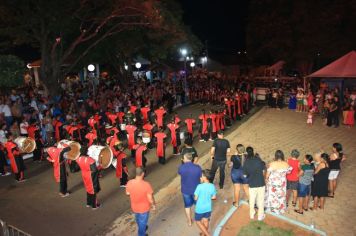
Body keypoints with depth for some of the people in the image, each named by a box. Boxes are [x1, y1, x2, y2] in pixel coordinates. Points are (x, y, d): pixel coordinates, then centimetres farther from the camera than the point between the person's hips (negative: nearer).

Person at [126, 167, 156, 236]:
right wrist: (153, 205, -4)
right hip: (144, 208, -5)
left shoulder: (129, 183, -22)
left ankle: (142, 229, 60)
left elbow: (127, 193, -3)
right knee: (142, 222, 22)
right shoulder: (146, 184, -33)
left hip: (134, 207, 5)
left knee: (138, 220, 33)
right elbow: (150, 198, -23)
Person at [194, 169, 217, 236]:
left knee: (198, 222, 17)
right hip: (208, 208, 5)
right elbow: (214, 197, 1)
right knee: (206, 221, 24)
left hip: (200, 209, -5)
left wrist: (197, 197, 3)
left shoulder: (199, 186, -26)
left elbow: (195, 198, -18)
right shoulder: (212, 186, -12)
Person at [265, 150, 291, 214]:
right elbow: (288, 171, 1)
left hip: (273, 182, -2)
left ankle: (272, 208, 33)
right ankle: (281, 208, 37)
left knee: (272, 194, 17)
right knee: (281, 195, 20)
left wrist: (266, 179, 3)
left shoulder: (272, 164, -24)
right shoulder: (286, 164, -16)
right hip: (282, 182, 2)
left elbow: (268, 173, -15)